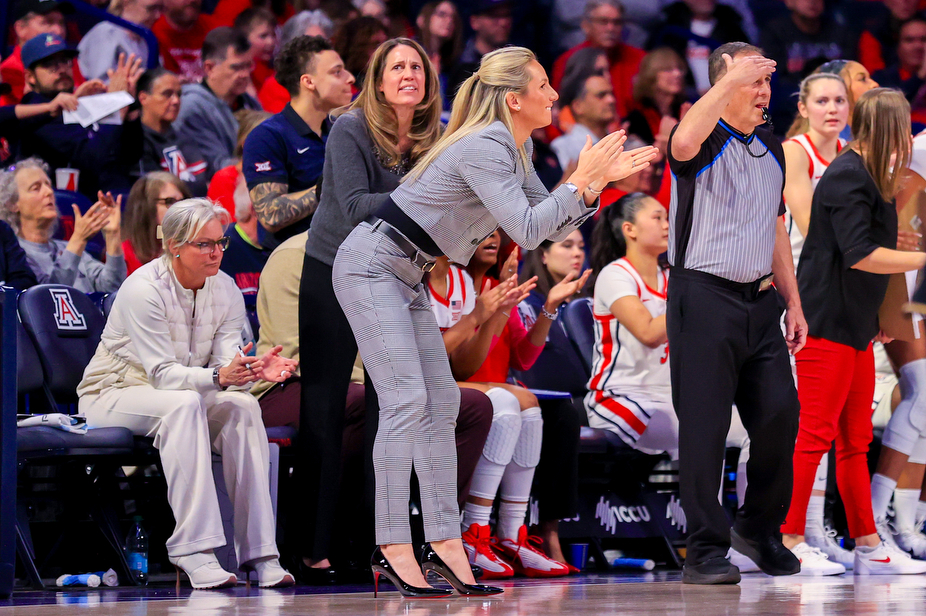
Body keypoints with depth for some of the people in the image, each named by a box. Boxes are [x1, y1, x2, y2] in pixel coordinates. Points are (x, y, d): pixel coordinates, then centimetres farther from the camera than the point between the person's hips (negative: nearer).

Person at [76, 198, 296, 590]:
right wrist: (218, 377, -43)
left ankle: (258, 549, -30)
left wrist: (255, 369, -34)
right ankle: (194, 549, -43)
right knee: (185, 403, -37)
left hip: (182, 398, 6)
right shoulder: (144, 289, -22)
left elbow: (225, 363, -11)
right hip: (113, 395, -6)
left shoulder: (225, 290, -2)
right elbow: (162, 373, -26)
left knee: (243, 406, -26)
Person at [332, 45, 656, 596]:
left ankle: (444, 543, 2)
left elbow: (551, 227, 11)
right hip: (371, 266, -10)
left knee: (442, 403, 3)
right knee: (407, 399, -16)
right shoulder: (484, 148, -21)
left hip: (407, 276, 10)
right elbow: (527, 230, -27)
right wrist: (582, 181, -22)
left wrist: (599, 182, 0)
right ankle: (393, 548, -18)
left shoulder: (516, 149, 9)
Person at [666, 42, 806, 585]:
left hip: (761, 300, 7)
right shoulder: (708, 141, -6)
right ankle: (706, 551, -1)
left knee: (780, 414, 2)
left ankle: (760, 528, 21)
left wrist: (793, 303, 18)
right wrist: (731, 79, -30)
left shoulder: (772, 147, 17)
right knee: (705, 424, -5)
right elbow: (683, 142, -33)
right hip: (705, 296, -7)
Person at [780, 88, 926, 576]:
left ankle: (869, 548, 14)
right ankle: (789, 542, -8)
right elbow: (859, 254, -21)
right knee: (815, 433, -10)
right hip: (827, 323, -10)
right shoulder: (847, 176, -14)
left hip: (854, 327, 10)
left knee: (855, 440, 11)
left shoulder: (867, 177, 17)